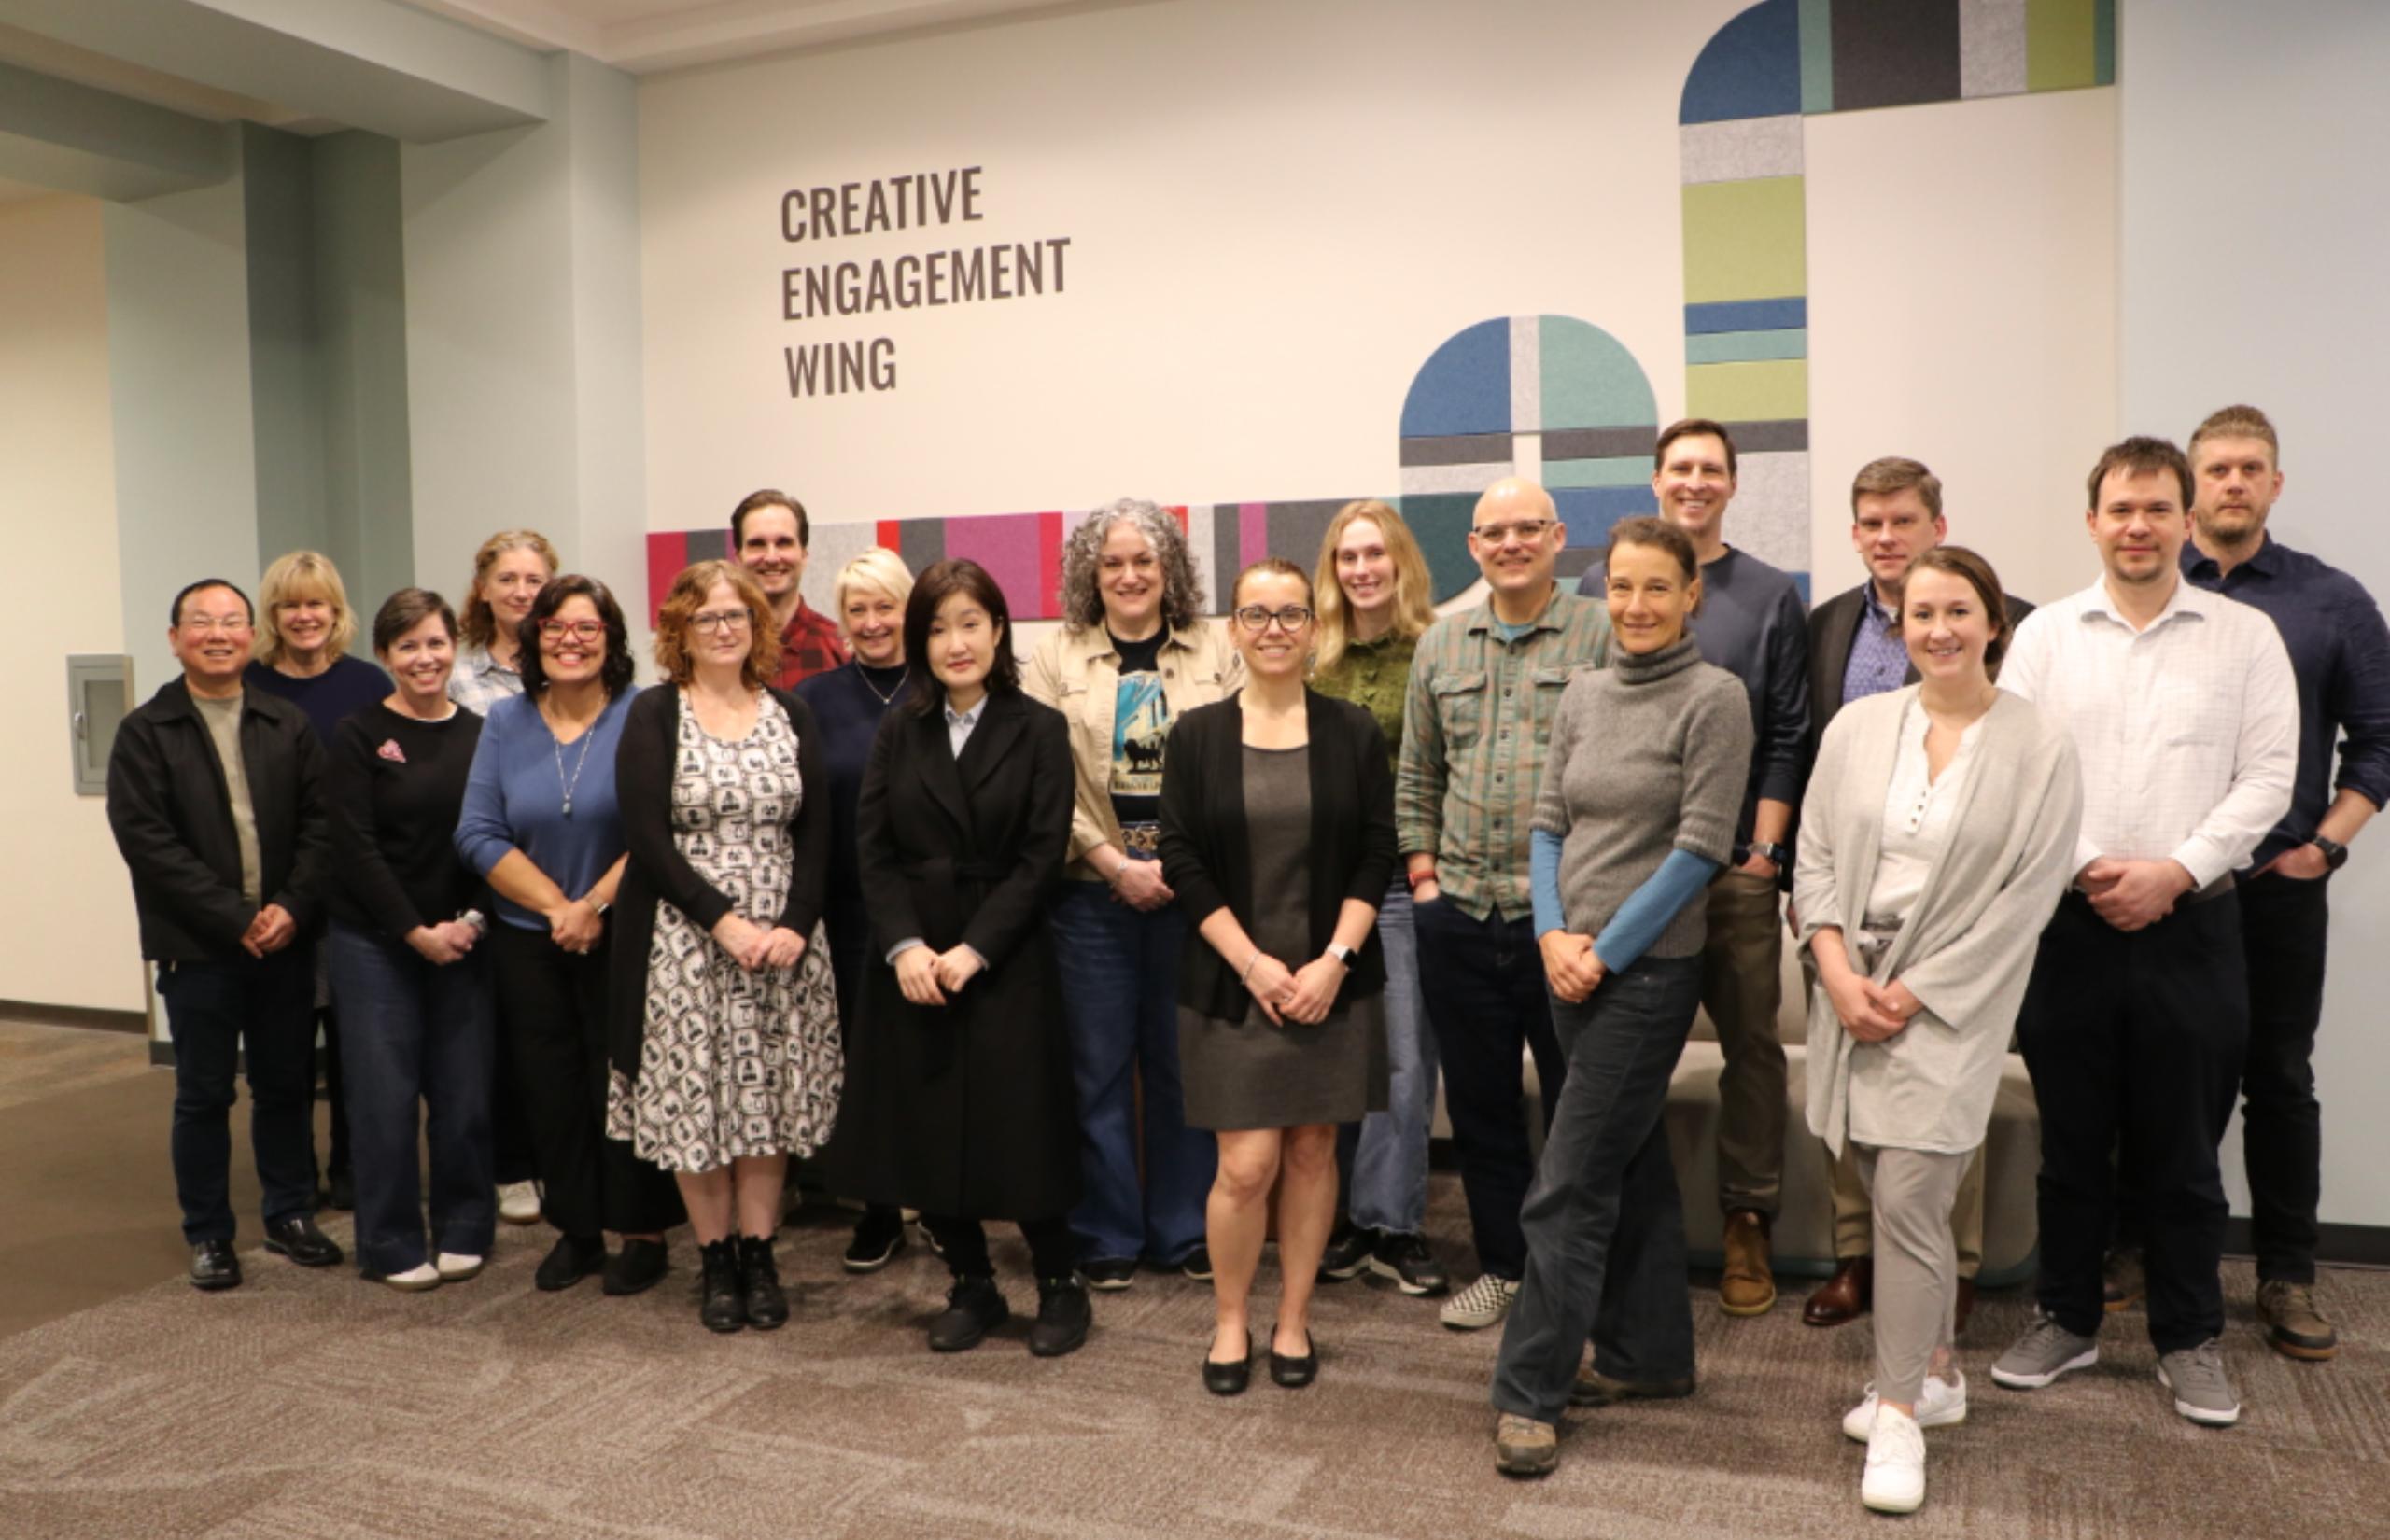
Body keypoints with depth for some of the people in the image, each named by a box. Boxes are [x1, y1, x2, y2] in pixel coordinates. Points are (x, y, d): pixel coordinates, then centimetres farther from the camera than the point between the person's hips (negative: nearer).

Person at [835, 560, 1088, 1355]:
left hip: (1007, 963, -3)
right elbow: (873, 849, 3)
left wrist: (972, 949, -14)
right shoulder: (899, 732, 9)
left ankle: (1059, 1284, 18)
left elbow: (1041, 856, -7)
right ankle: (972, 1285, 25)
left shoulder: (1038, 731, -1)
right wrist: (903, 944, -11)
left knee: (1018, 1130, -2)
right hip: (911, 964, 4)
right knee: (922, 1131, 7)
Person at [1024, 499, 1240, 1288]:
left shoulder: (1217, 653, 6)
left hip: (1191, 888, 1)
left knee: (1183, 1064, 9)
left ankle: (1186, 1231, 23)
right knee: (1099, 1067, 6)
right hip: (1092, 891, 0)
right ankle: (1106, 1237, 20)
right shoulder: (1057, 655, 4)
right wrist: (1116, 863, -12)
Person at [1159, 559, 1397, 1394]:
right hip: (1233, 982, -1)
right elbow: (1183, 862, -3)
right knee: (1247, 1165, -3)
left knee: (1312, 1151, 7)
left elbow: (1376, 856, 0)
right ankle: (1229, 1321, 19)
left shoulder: (1352, 731, 3)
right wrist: (1253, 964, -11)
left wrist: (1334, 960, -11)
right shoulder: (1197, 733, 2)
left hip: (1332, 979, 1)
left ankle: (1293, 1320, 25)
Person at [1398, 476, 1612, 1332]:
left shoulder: (1602, 635, -2)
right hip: (1459, 912, 5)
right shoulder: (1440, 644, 13)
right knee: (1479, 1102, 13)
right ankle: (1502, 1266, 28)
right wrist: (1423, 870, 10)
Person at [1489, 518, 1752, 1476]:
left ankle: (1528, 1394, 4)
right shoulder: (1584, 693, 10)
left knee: (1570, 1189, -5)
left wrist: (1605, 950, -13)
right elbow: (1548, 822, 10)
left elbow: (1700, 848, -13)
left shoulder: (1713, 698, -9)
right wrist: (1553, 934, -4)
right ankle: (1651, 1356, 30)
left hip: (1649, 968, -6)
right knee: (1634, 1166, 17)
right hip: (1574, 965, 7)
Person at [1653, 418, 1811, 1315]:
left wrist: (1764, 849, -5)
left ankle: (1747, 1222, 13)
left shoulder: (1772, 596, 6)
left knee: (1751, 1041, 2)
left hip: (1737, 864, 0)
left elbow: (1787, 736, 3)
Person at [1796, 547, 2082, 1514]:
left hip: (1952, 1001, -3)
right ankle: (1936, 1371, 31)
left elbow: (2024, 897, -7)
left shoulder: (2040, 748, -4)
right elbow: (1814, 857, 6)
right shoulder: (1858, 726, 5)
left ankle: (1899, 1414, 5)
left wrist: (1916, 992, -11)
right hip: (1853, 989, 4)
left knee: (1908, 1198, -9)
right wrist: (1836, 968, -8)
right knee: (1906, 1200, 12)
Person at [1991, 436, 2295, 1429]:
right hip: (2068, 920, 1)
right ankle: (2065, 1319, 25)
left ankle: (2190, 1339, 24)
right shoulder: (2045, 634, 4)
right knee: (2071, 1141, 11)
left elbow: (2267, 777, -2)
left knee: (2181, 1150, 8)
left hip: (2189, 925, -1)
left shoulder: (2245, 637, 2)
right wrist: (2086, 866, -11)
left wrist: (2177, 870, -13)